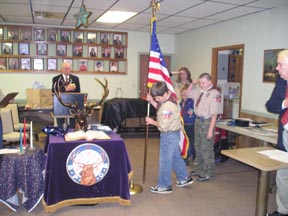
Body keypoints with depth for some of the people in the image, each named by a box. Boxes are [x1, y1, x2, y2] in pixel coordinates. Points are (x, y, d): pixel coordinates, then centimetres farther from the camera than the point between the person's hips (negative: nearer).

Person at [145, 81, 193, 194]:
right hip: (172, 134, 10)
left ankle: (164, 186, 16)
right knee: (175, 157, 22)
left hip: (169, 135, -10)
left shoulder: (169, 106, -28)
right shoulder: (167, 100, 2)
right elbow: (159, 108, 18)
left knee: (164, 160, 2)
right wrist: (151, 101, 3)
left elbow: (164, 125, -27)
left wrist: (152, 122, -12)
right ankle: (184, 178, 37)